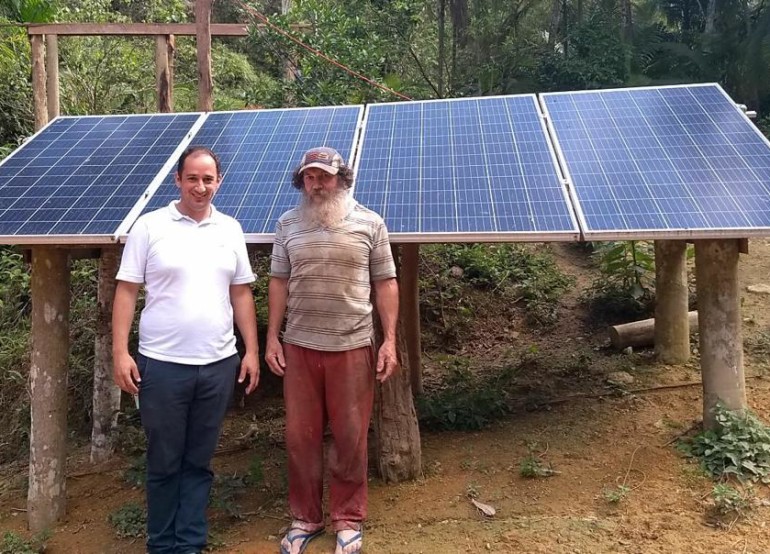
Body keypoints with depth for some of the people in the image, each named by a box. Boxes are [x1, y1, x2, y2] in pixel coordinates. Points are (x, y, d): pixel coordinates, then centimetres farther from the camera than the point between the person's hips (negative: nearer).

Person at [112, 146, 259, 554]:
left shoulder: (230, 230, 7)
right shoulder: (149, 227, -2)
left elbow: (241, 294, 10)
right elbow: (126, 291, -2)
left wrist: (251, 351, 5)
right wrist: (120, 353, -9)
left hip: (218, 364, 3)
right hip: (162, 364, -2)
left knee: (199, 461, 12)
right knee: (164, 462, 10)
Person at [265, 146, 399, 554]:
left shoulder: (370, 224, 1)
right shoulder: (288, 225, 7)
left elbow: (386, 283, 2)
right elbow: (279, 282, 9)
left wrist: (390, 340, -4)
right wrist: (272, 338, 3)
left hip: (352, 346, -2)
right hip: (299, 346, 2)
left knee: (350, 437, 6)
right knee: (300, 435, 9)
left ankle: (348, 519, 23)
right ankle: (305, 517, 26)